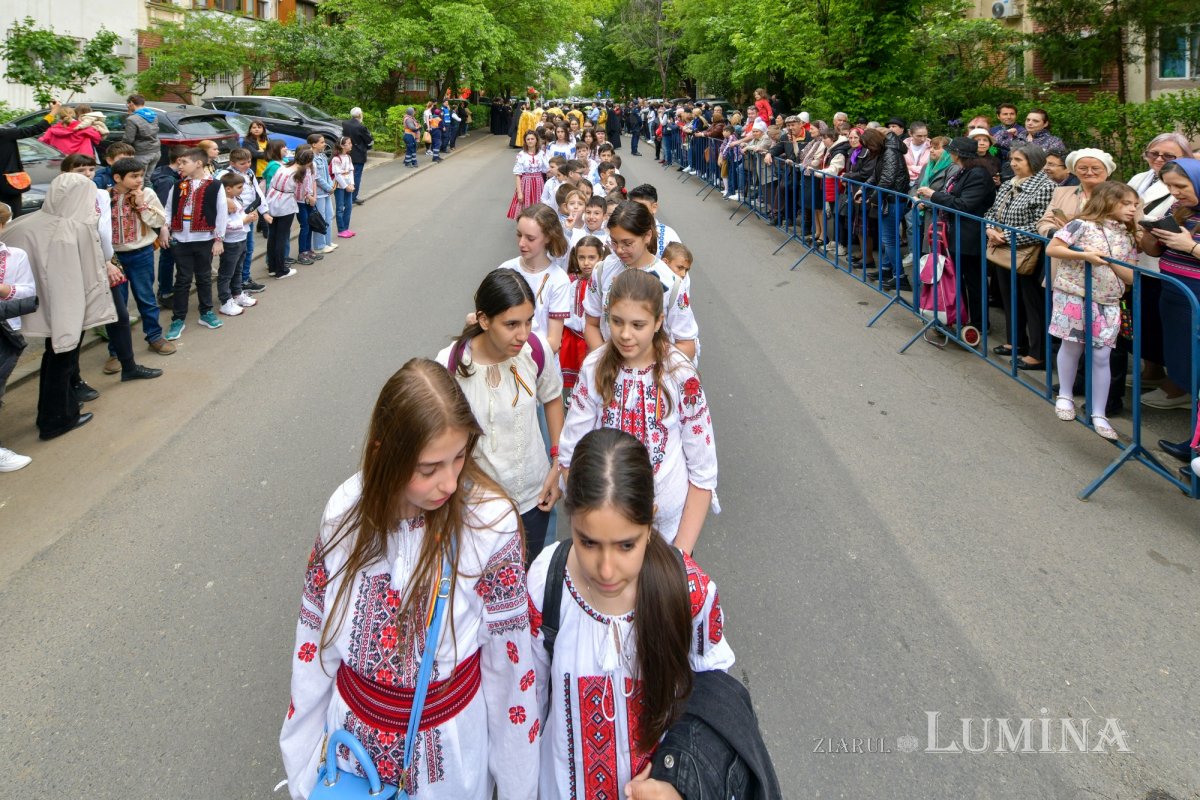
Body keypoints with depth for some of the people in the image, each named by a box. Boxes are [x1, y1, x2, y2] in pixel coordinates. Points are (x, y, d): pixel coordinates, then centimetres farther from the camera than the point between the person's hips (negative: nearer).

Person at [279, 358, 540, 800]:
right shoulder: (347, 510, -16)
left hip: (449, 744, -2)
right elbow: (313, 640, -4)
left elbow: (507, 663, -14)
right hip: (353, 736, 3)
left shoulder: (489, 523, -24)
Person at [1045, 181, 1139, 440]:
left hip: (1107, 303, 4)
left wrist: (1108, 260, -11)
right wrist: (1084, 255, -19)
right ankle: (1065, 396, 31)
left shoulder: (1128, 237, 9)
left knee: (1101, 357, 1)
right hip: (1074, 297, -4)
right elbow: (1051, 249, -11)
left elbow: (1131, 277, 6)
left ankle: (1098, 414, 8)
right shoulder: (1082, 225, -8)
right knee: (1071, 347, 9)